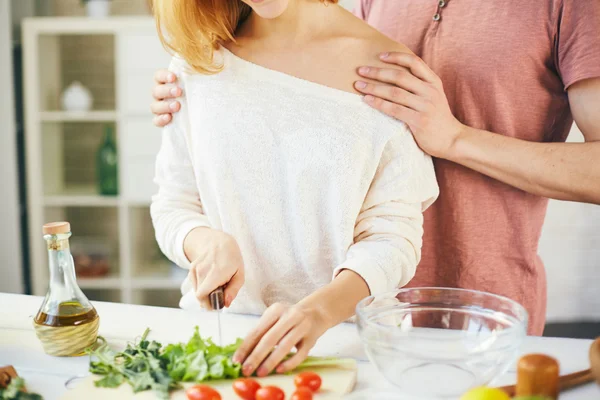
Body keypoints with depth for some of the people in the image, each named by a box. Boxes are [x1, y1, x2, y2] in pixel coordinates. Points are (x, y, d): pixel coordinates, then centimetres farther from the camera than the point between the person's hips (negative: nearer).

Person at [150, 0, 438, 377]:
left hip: (344, 329, -1)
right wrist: (207, 242, -14)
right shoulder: (199, 59, 4)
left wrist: (318, 310, -25)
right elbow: (173, 204, 8)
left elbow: (394, 232, -8)